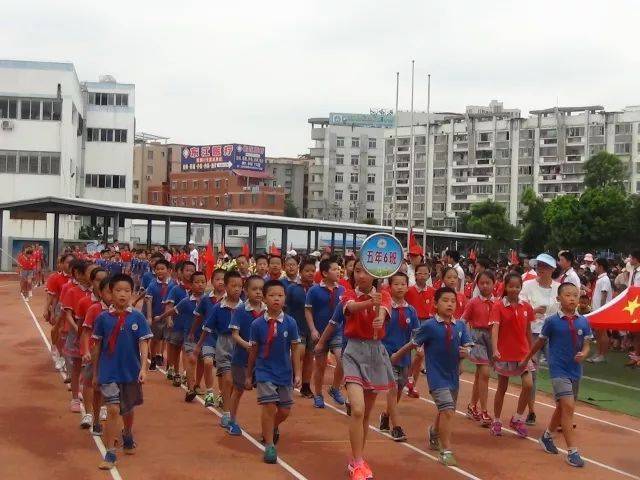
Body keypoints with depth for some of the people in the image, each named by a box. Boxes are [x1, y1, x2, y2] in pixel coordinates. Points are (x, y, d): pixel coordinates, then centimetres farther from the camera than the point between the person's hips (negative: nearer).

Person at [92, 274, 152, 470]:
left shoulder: (137, 318, -7)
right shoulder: (103, 318, -6)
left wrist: (143, 369, -18)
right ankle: (110, 453, -2)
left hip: (131, 372, 2)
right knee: (113, 410, -11)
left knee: (128, 409, 20)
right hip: (109, 372, -2)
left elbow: (143, 344, -8)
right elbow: (98, 346, 2)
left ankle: (127, 436, 48)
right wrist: (95, 373, 7)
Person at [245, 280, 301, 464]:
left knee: (284, 410, 9)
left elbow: (294, 350, 1)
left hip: (285, 373, 2)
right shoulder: (257, 324, -8)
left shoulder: (290, 323, -7)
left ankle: (272, 428, 42)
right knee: (269, 406, -11)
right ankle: (269, 446, 2)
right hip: (265, 372, -2)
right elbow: (253, 351, 3)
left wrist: (297, 374, -2)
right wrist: (248, 375, 9)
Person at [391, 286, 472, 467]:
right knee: (447, 410, -19)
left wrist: (466, 351, -21)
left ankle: (434, 432, 53)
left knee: (445, 411, 23)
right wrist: (396, 356, 9)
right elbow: (413, 344, -2)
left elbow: (467, 345, 2)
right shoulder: (429, 326, -13)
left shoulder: (460, 326, -1)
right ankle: (446, 451, -10)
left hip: (453, 376, 5)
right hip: (436, 376, -5)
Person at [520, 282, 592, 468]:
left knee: (562, 407, 19)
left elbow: (586, 346, 5)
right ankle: (572, 452, -12)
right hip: (558, 370, -5)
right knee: (568, 407, -16)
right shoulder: (552, 321, -9)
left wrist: (583, 354, -18)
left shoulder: (583, 322, 0)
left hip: (576, 370, 5)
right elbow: (540, 341, 5)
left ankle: (547, 436, 42)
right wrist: (526, 359, 15)